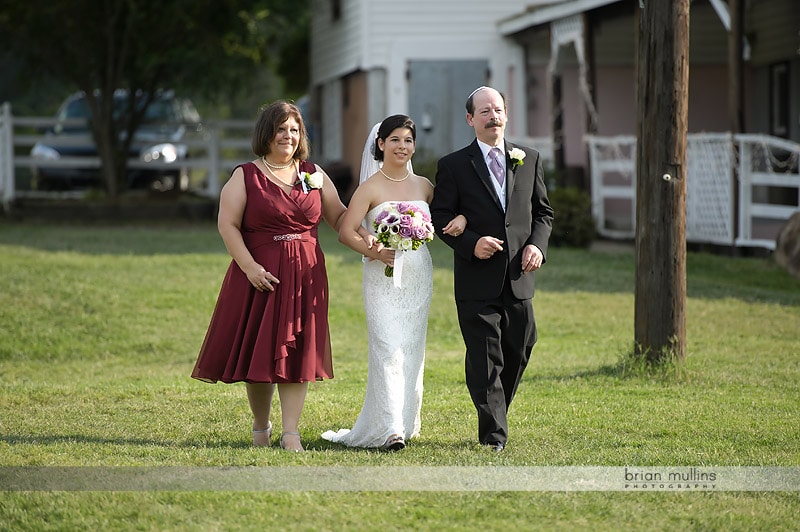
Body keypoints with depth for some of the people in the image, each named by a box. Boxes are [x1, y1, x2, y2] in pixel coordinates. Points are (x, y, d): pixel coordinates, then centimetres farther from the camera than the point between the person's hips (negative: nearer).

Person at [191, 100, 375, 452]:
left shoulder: (314, 174, 10)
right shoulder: (246, 176, -1)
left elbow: (338, 215, 12)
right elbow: (228, 225, -7)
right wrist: (250, 268, -16)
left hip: (305, 276, 2)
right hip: (260, 274, -2)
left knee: (296, 351, -1)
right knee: (258, 351, 4)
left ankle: (291, 433, 0)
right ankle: (261, 426, 23)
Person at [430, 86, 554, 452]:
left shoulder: (529, 160, 11)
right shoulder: (453, 166, 0)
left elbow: (543, 211, 15)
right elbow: (440, 217, -1)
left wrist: (537, 244, -3)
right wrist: (471, 244, -16)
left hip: (519, 278, 4)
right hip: (477, 281, -4)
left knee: (517, 353, 10)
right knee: (485, 360, -5)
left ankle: (495, 418, 29)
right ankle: (493, 434, -1)